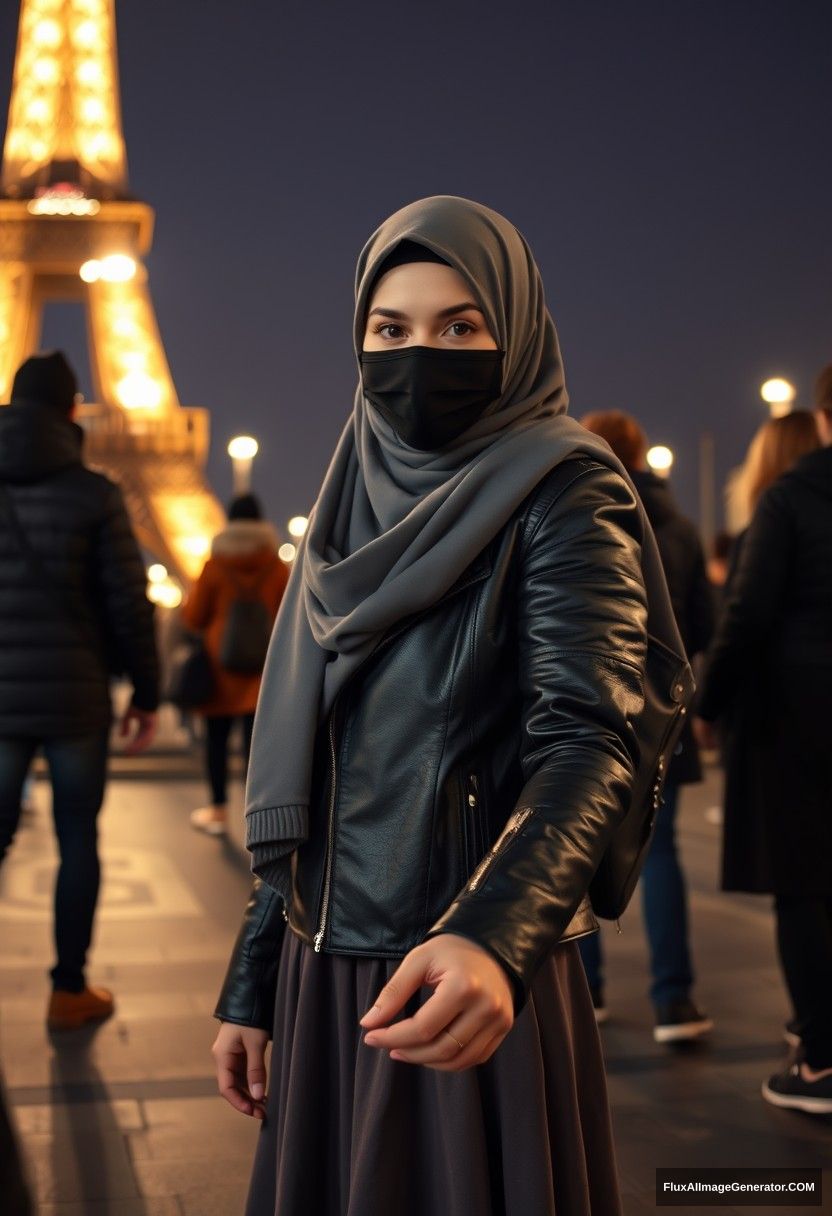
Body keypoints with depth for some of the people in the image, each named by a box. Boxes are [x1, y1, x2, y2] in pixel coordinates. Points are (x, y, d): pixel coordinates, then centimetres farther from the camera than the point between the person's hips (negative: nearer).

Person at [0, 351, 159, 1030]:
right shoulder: (92, 493, -6)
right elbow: (129, 603, -7)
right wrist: (146, 694, 2)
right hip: (76, 697, -2)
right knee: (79, 842, 10)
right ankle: (70, 990, 16)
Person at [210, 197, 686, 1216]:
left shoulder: (561, 492, -9)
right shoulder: (353, 510, 10)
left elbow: (586, 739, -24)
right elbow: (295, 786, 12)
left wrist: (490, 940, -40)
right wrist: (250, 990, 11)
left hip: (468, 985, -6)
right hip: (322, 980, 6)